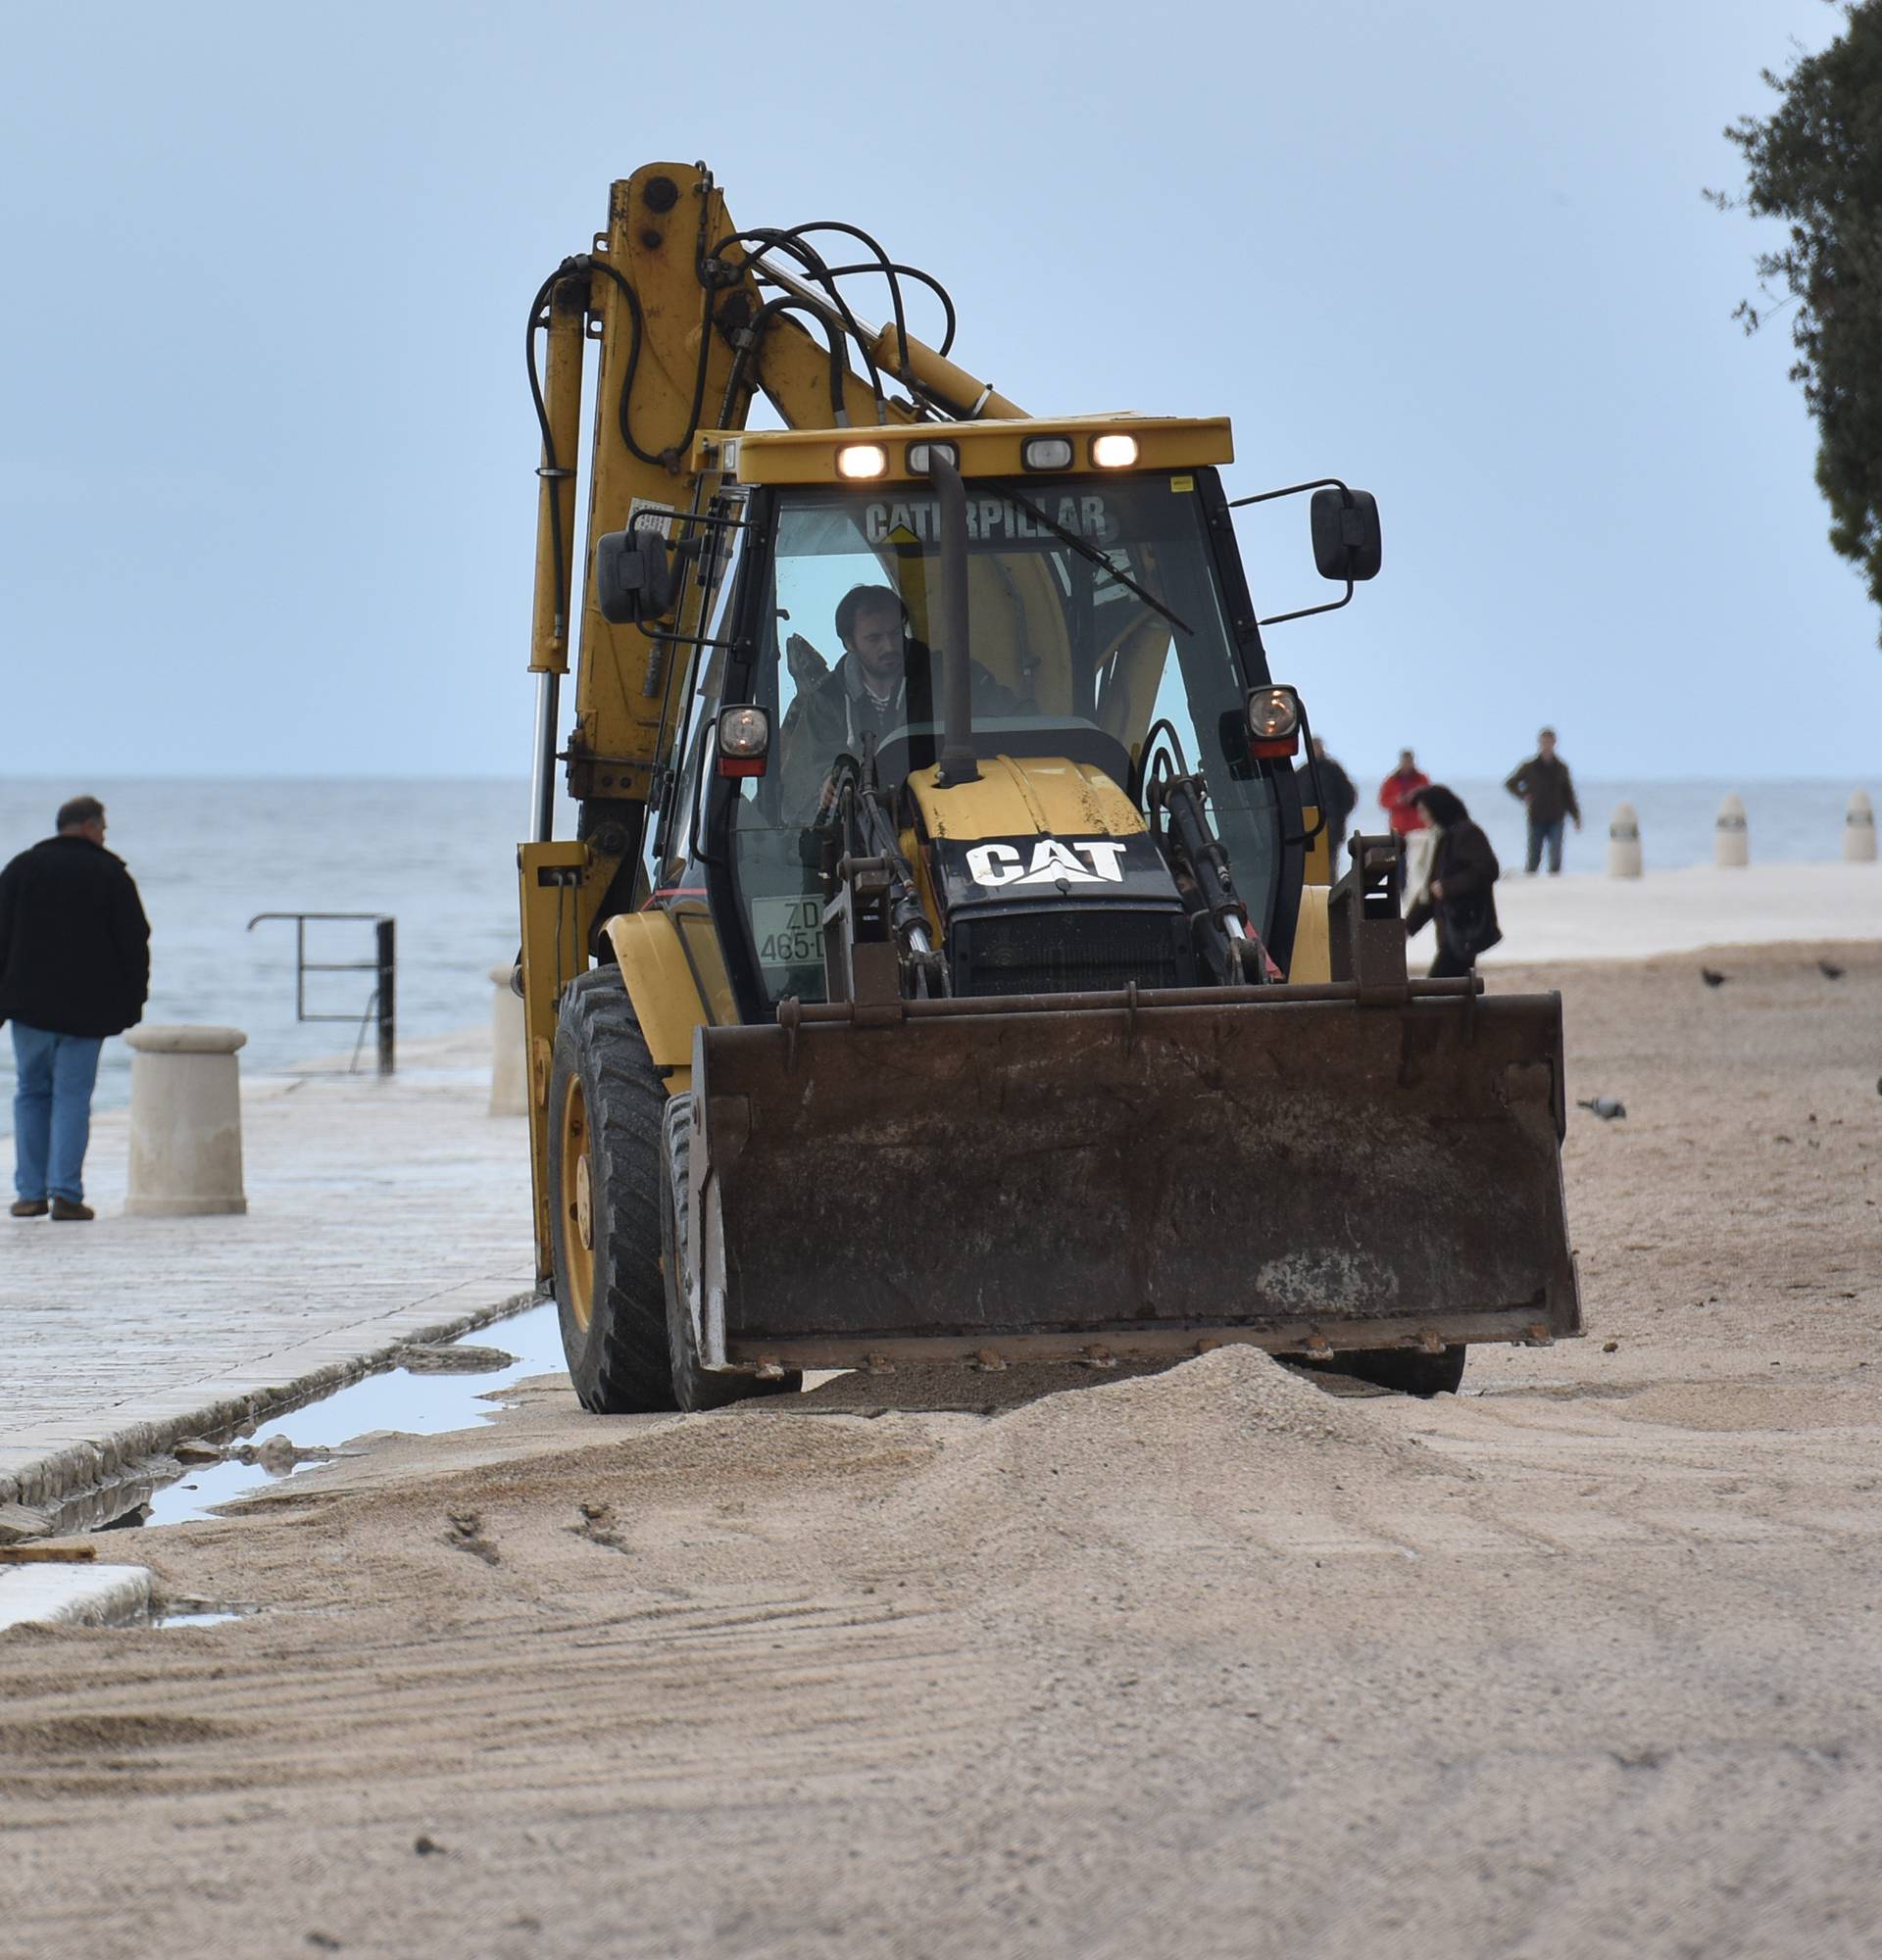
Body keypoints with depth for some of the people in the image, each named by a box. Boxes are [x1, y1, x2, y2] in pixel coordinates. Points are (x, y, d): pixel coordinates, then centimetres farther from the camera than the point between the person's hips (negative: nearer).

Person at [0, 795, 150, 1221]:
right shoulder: (112, 875, 0)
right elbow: (134, 943, -1)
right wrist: (133, 1002, 6)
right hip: (86, 1008, -1)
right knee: (72, 1096, 1)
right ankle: (65, 1193, -7)